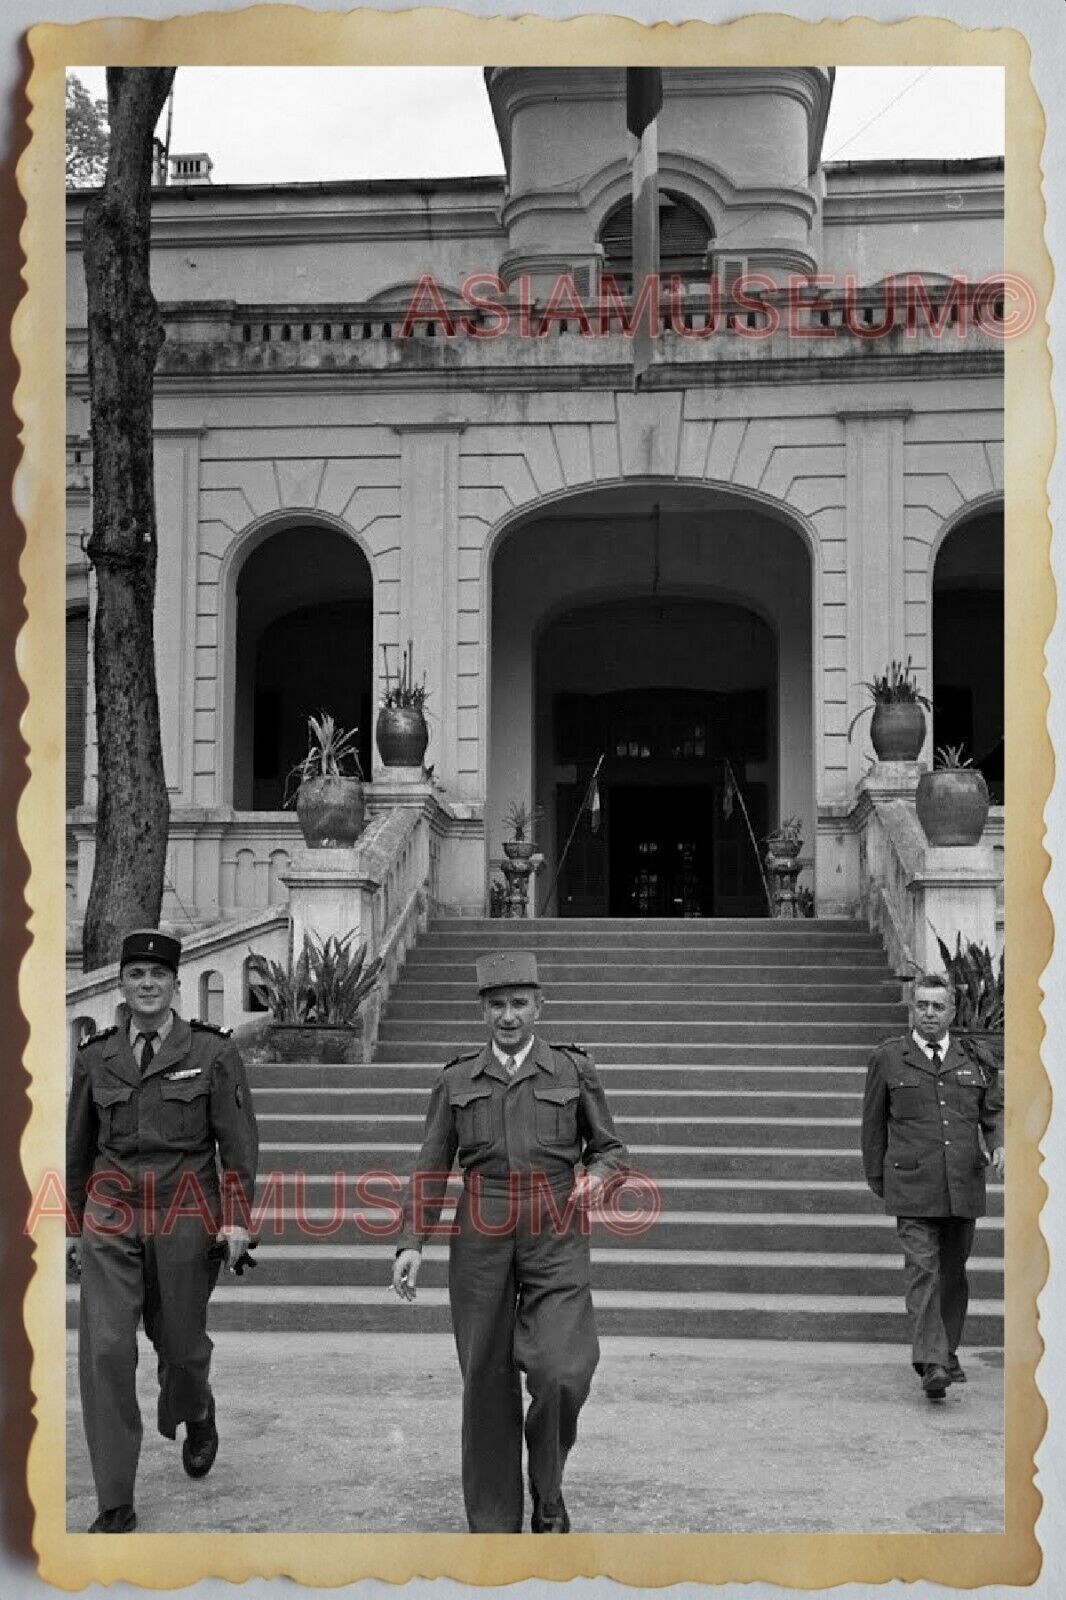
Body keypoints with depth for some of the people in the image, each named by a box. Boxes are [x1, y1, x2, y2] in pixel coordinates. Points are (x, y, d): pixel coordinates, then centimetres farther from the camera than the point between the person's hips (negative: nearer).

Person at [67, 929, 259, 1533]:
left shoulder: (213, 1051, -2)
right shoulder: (96, 1057, 6)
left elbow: (240, 1144, -3)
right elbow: (79, 1149, 16)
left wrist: (236, 1220, -10)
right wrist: (77, 1227, 19)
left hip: (186, 1217, -2)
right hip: (110, 1220, 2)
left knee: (180, 1343, 11)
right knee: (105, 1352, -9)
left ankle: (197, 1420, 48)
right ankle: (116, 1506, -2)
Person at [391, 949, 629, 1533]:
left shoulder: (573, 1070, 6)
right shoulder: (457, 1080, 9)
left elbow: (611, 1149, 12)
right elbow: (430, 1170, 9)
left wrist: (596, 1178, -10)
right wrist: (411, 1243, -1)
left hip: (555, 1240, -2)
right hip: (480, 1241, 2)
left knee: (561, 1374, -16)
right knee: (486, 1382, 4)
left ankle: (548, 1493, 11)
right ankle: (493, 1524, 18)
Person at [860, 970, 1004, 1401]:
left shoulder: (976, 1060, 10)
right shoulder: (888, 1058, 4)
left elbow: (994, 1111, 14)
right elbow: (873, 1121, 11)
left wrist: (1000, 1146, -7)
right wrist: (876, 1177, 13)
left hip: (963, 1187, 3)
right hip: (912, 1187, -3)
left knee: (953, 1273, 11)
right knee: (922, 1269, -13)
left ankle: (947, 1352, 26)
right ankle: (931, 1363, -19)